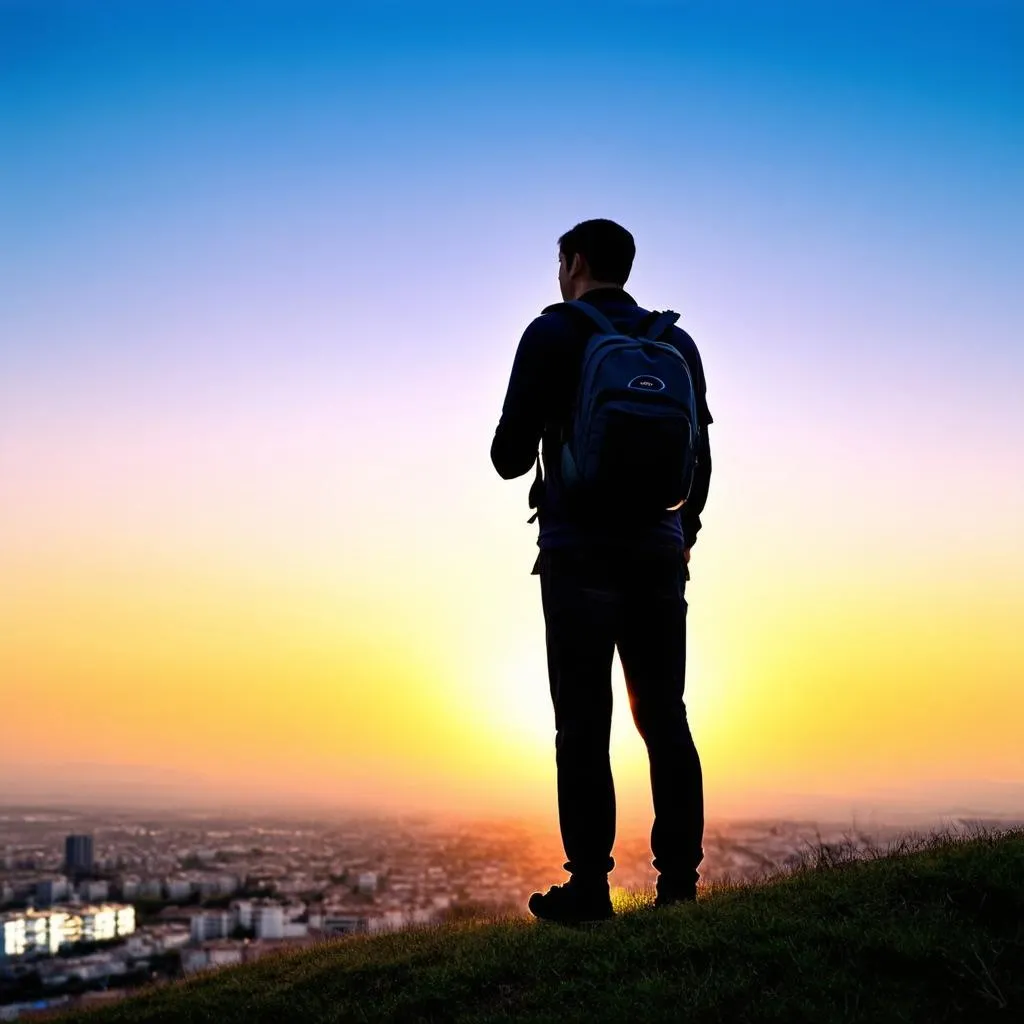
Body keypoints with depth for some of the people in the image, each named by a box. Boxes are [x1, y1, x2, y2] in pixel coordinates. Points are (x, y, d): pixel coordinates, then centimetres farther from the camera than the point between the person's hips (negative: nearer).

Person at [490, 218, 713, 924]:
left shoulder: (553, 335, -1)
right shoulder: (677, 343, 13)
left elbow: (510, 456, -2)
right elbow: (700, 457, 16)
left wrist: (520, 451, 20)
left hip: (580, 554, -4)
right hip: (659, 553, 5)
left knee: (584, 724, -3)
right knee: (664, 718, 7)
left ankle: (589, 888, -3)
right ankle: (679, 878, 7)